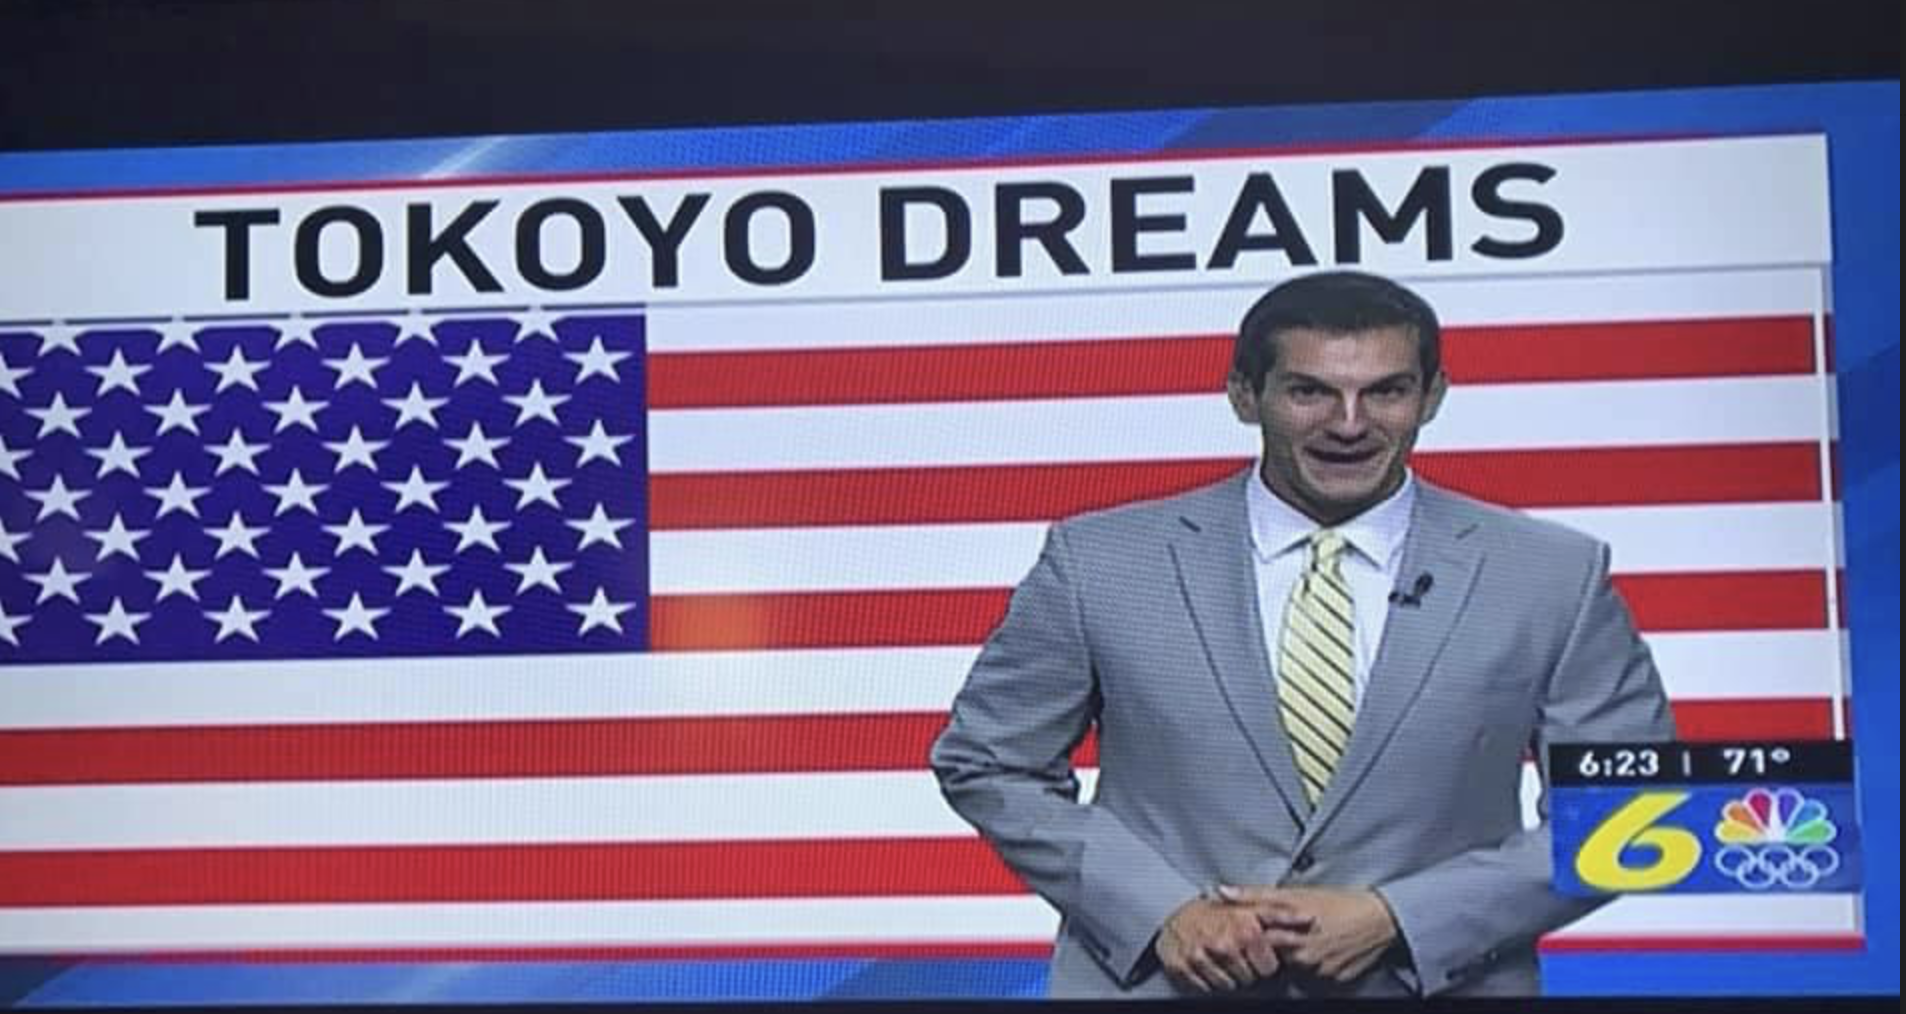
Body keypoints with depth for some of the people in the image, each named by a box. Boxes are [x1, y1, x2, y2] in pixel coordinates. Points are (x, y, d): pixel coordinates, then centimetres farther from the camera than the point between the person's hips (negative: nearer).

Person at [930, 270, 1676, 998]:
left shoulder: (1554, 578, -7)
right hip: (1153, 977, 0)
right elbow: (986, 764, 0)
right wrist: (1161, 910, -13)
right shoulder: (1099, 561, -7)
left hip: (1431, 980, 1)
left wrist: (1398, 917, -13)